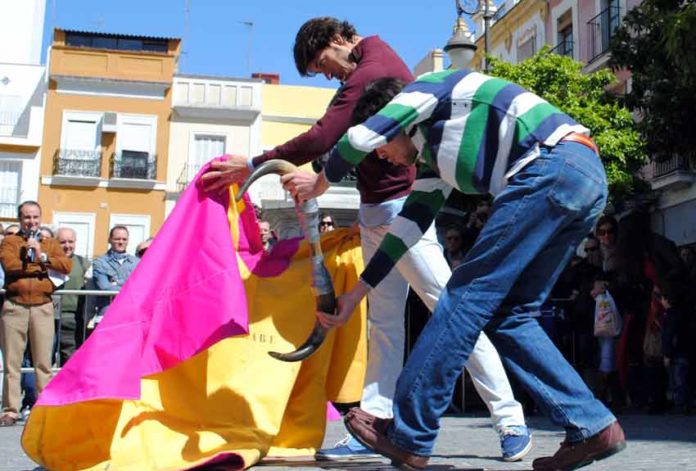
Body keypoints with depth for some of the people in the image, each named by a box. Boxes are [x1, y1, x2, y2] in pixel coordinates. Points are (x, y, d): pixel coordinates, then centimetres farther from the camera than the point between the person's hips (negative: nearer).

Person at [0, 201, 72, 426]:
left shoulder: (51, 244, 16)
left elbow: (67, 266, -1)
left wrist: (43, 256, -9)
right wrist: (37, 260, -4)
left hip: (43, 307, 1)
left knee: (43, 362, 1)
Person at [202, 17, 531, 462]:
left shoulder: (369, 72, -13)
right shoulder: (380, 63, 19)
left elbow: (321, 139, -21)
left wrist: (254, 166, -16)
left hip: (400, 207, -11)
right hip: (379, 211, 11)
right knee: (384, 319, 7)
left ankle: (511, 421, -5)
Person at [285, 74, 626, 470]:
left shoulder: (428, 88, 8)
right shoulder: (435, 152, 30)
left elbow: (358, 140, -4)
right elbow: (412, 222, 29)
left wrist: (320, 184, 17)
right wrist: (357, 292, 31)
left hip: (555, 166, -10)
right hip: (587, 174, 10)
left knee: (470, 296, -6)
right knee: (509, 313, 11)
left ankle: (407, 436, 0)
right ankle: (592, 426, 7)